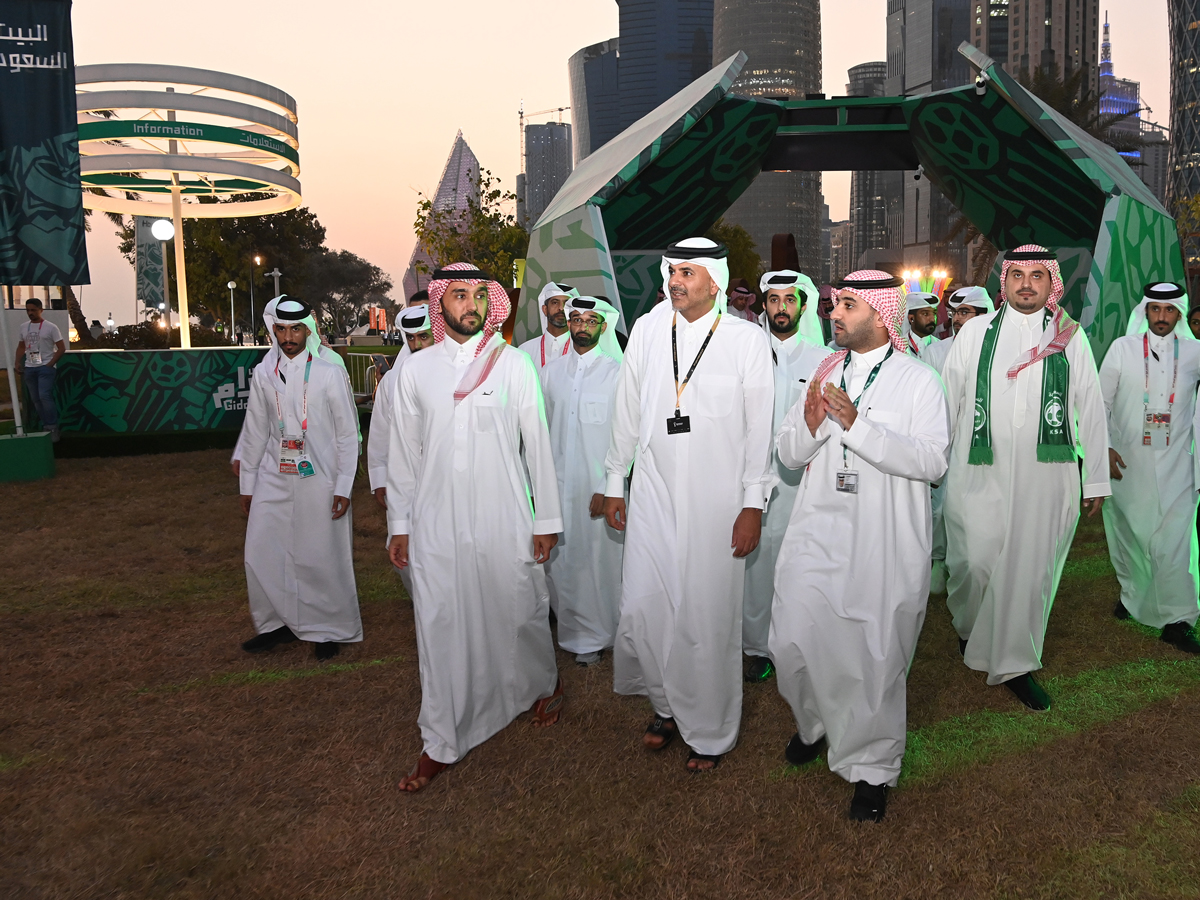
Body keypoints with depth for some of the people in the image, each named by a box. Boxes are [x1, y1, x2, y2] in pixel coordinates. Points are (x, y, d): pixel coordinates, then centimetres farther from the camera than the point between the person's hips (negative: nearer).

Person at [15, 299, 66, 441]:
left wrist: (50, 364, -11)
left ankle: (53, 428, -10)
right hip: (29, 368, 6)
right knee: (35, 400, 7)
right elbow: (21, 347, 20)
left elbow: (61, 348, -5)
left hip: (45, 367, -6)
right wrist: (18, 363, 6)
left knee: (45, 397, -16)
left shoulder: (50, 327, -5)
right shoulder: (23, 327, 10)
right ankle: (47, 427, 15)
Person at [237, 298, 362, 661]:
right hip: (273, 480, 4)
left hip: (318, 481, -3)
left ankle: (330, 629, 20)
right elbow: (255, 433, 12)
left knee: (322, 558, 3)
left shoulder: (329, 373, -2)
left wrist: (343, 487, -7)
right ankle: (277, 624, 23)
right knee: (261, 554, 4)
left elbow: (347, 433, -2)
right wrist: (247, 484, 12)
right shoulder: (264, 375, 7)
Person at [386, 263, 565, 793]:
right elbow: (403, 452, 9)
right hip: (435, 524, 2)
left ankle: (545, 684, 42)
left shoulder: (513, 364, 0)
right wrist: (398, 523, 8)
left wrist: (546, 519, 1)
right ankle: (442, 744, 20)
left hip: (503, 520, -1)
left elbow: (537, 445, 2)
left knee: (519, 614, 10)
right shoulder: (416, 369, 5)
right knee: (440, 628, 5)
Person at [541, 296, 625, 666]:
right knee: (559, 559, 6)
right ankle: (571, 630, 25)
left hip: (599, 486, -3)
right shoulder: (551, 371, 9)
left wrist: (608, 487, -12)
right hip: (557, 483, 3)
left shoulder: (617, 373, -3)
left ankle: (595, 636, 21)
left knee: (599, 560, 4)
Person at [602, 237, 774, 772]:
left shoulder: (747, 340, -3)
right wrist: (614, 483, 13)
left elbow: (760, 428, -2)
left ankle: (711, 733, 25)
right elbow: (627, 411, 12)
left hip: (716, 502, -3)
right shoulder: (647, 331, 6)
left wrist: (753, 506, -5)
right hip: (653, 493, 3)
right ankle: (667, 705, 31)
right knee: (641, 608, 3)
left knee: (709, 618, 3)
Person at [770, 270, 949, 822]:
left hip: (883, 544, -4)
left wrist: (857, 424, -21)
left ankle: (871, 767, 25)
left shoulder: (918, 380, -2)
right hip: (817, 533, 4)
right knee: (793, 643, 4)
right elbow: (787, 454, 10)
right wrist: (810, 422, -12)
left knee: (874, 657, 3)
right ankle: (815, 724, 35)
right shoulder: (824, 374, 13)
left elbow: (932, 461, -15)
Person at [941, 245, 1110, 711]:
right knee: (974, 562, 1)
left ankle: (1015, 663, 19)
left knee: (1032, 568, 3)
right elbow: (949, 399, 9)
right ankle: (970, 628, 33)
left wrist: (1097, 479, 7)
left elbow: (1090, 409, 8)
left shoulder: (1070, 337, 8)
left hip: (1047, 475, 1)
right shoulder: (975, 332, 7)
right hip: (980, 472, 0)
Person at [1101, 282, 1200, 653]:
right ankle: (1132, 591, 34)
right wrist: (1104, 446, -7)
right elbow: (1101, 401, 2)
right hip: (1125, 461, 0)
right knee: (1127, 532, 12)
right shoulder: (1122, 348, 2)